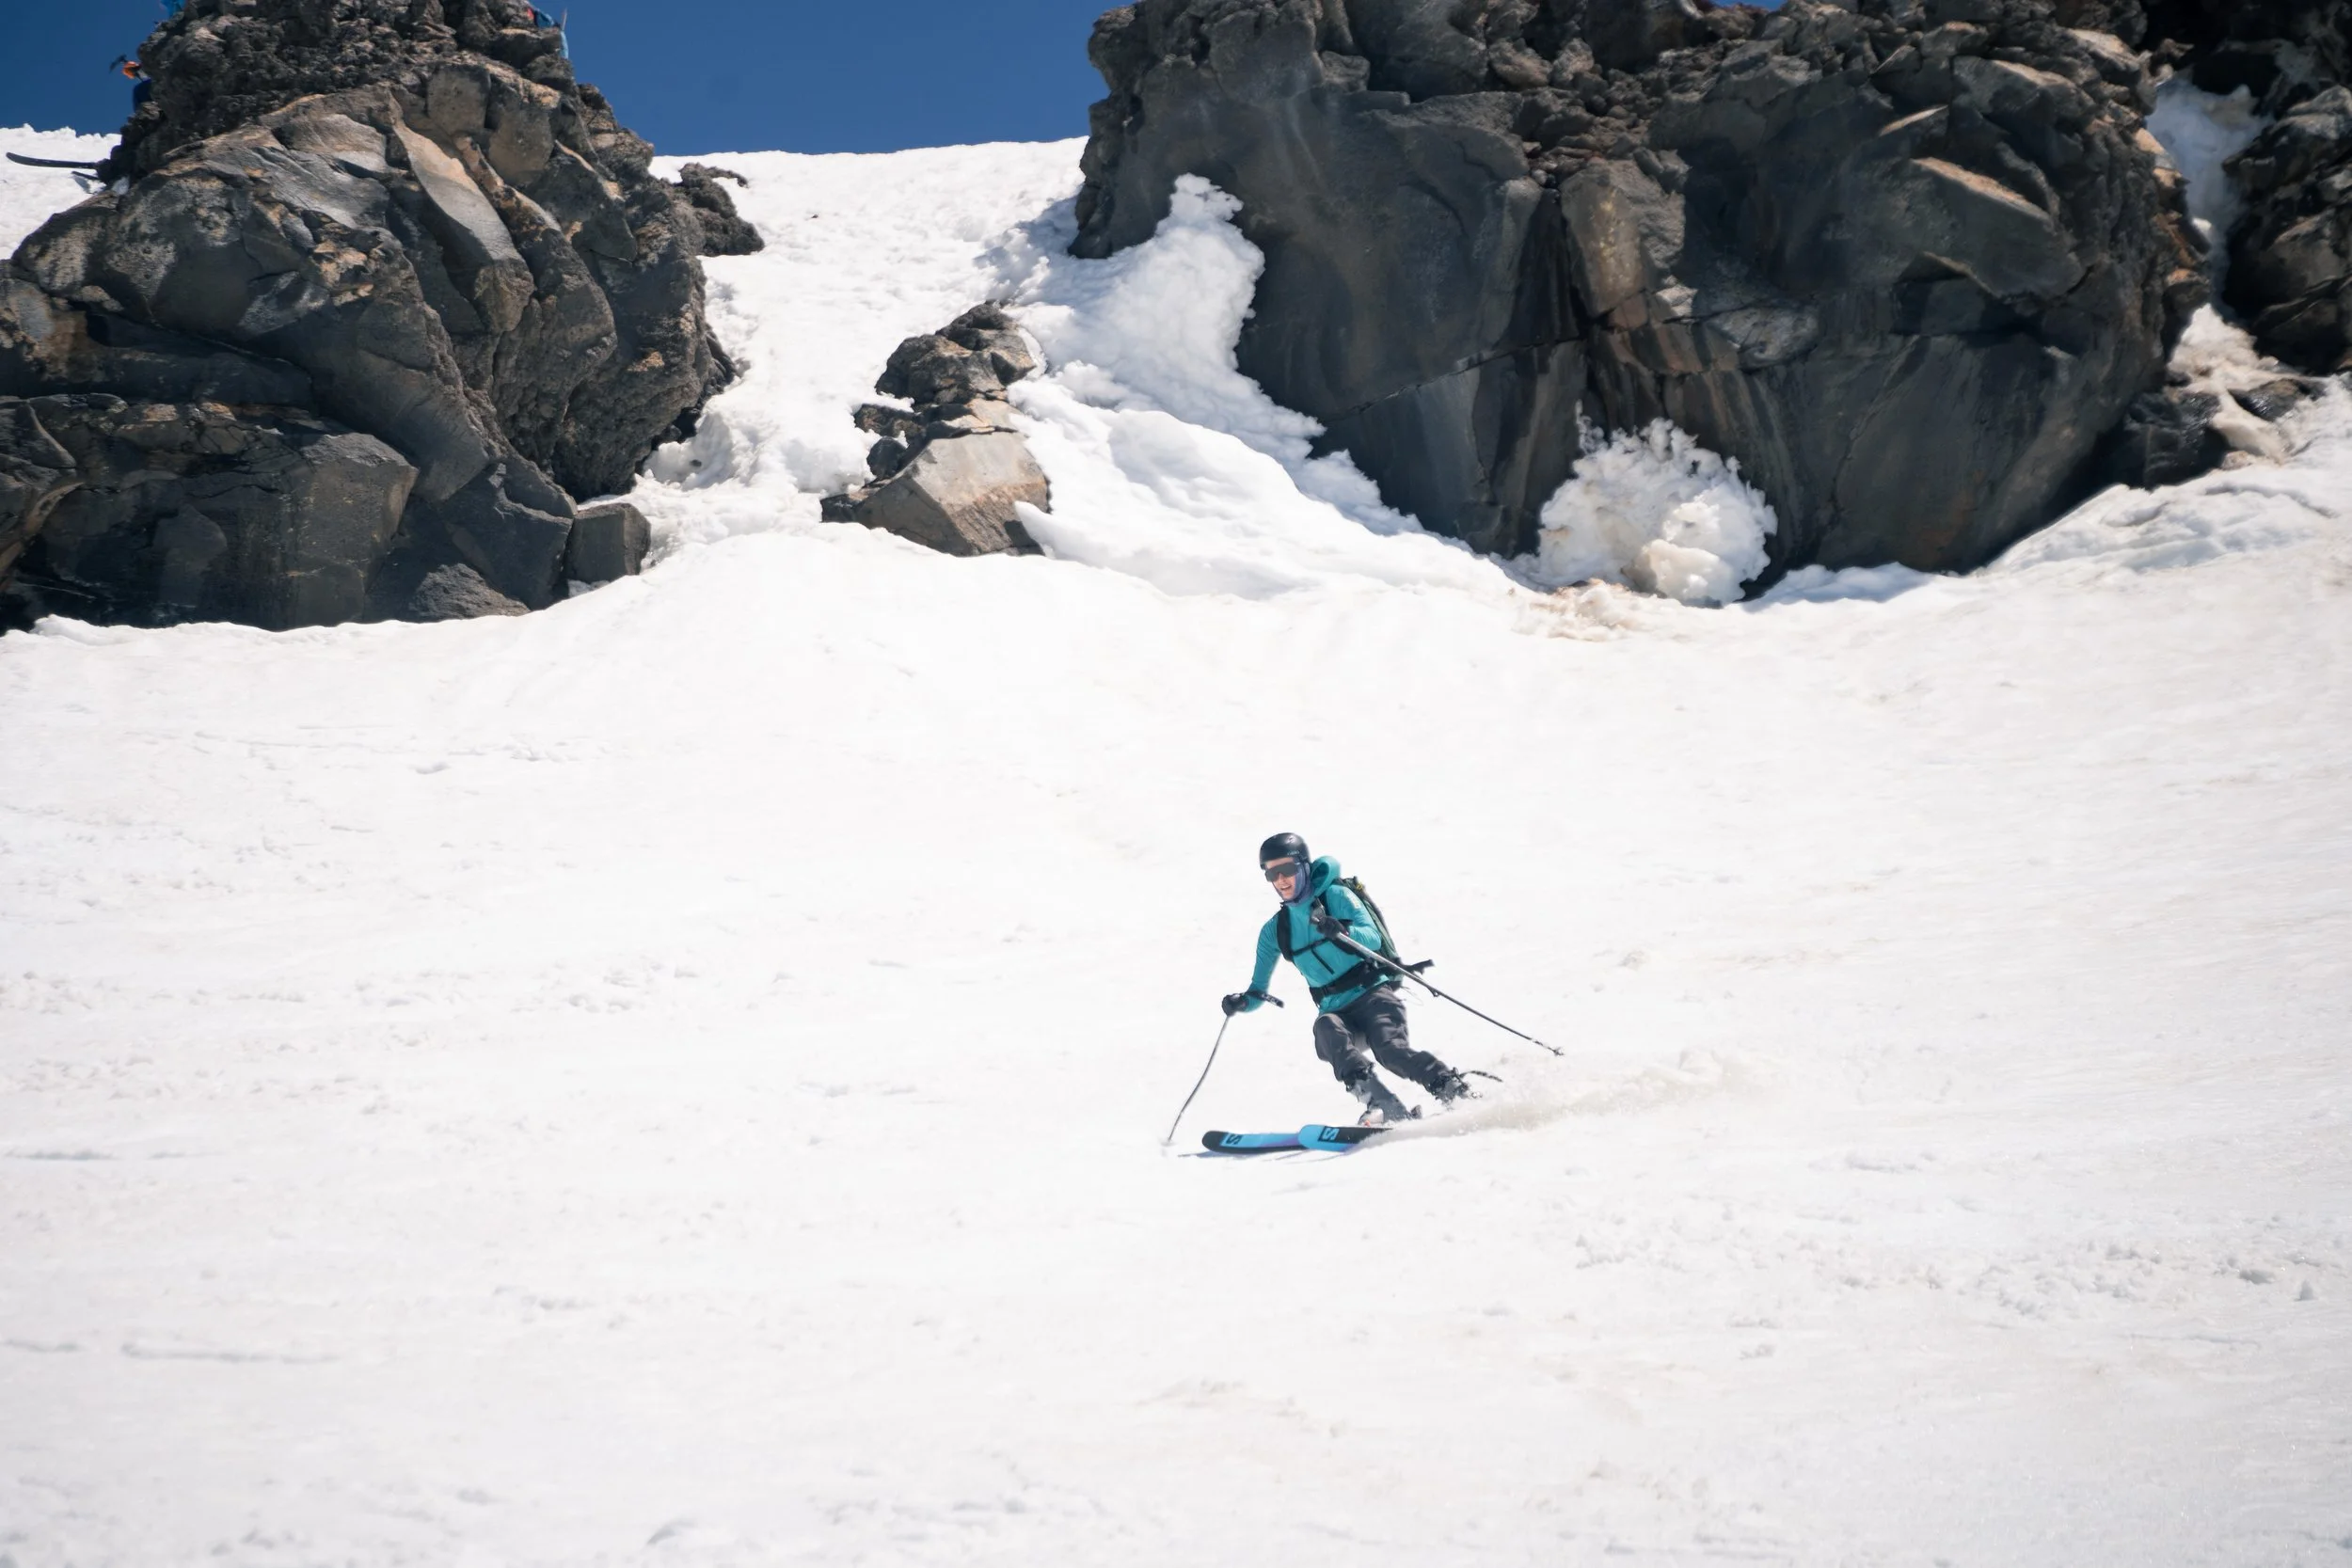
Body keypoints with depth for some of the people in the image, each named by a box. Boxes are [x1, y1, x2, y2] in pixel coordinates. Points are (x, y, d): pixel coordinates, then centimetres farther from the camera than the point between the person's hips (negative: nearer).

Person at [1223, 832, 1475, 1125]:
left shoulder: (1335, 896, 0)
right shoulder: (1275, 930, 12)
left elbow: (1373, 938, -14)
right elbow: (1258, 992, 14)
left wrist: (1338, 929, -35)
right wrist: (1242, 1002, -9)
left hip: (1373, 994, -3)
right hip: (1335, 1011, 3)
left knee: (1389, 1048, -31)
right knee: (1326, 1029, -32)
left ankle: (1460, 1095, -28)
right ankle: (1383, 1105, -45)